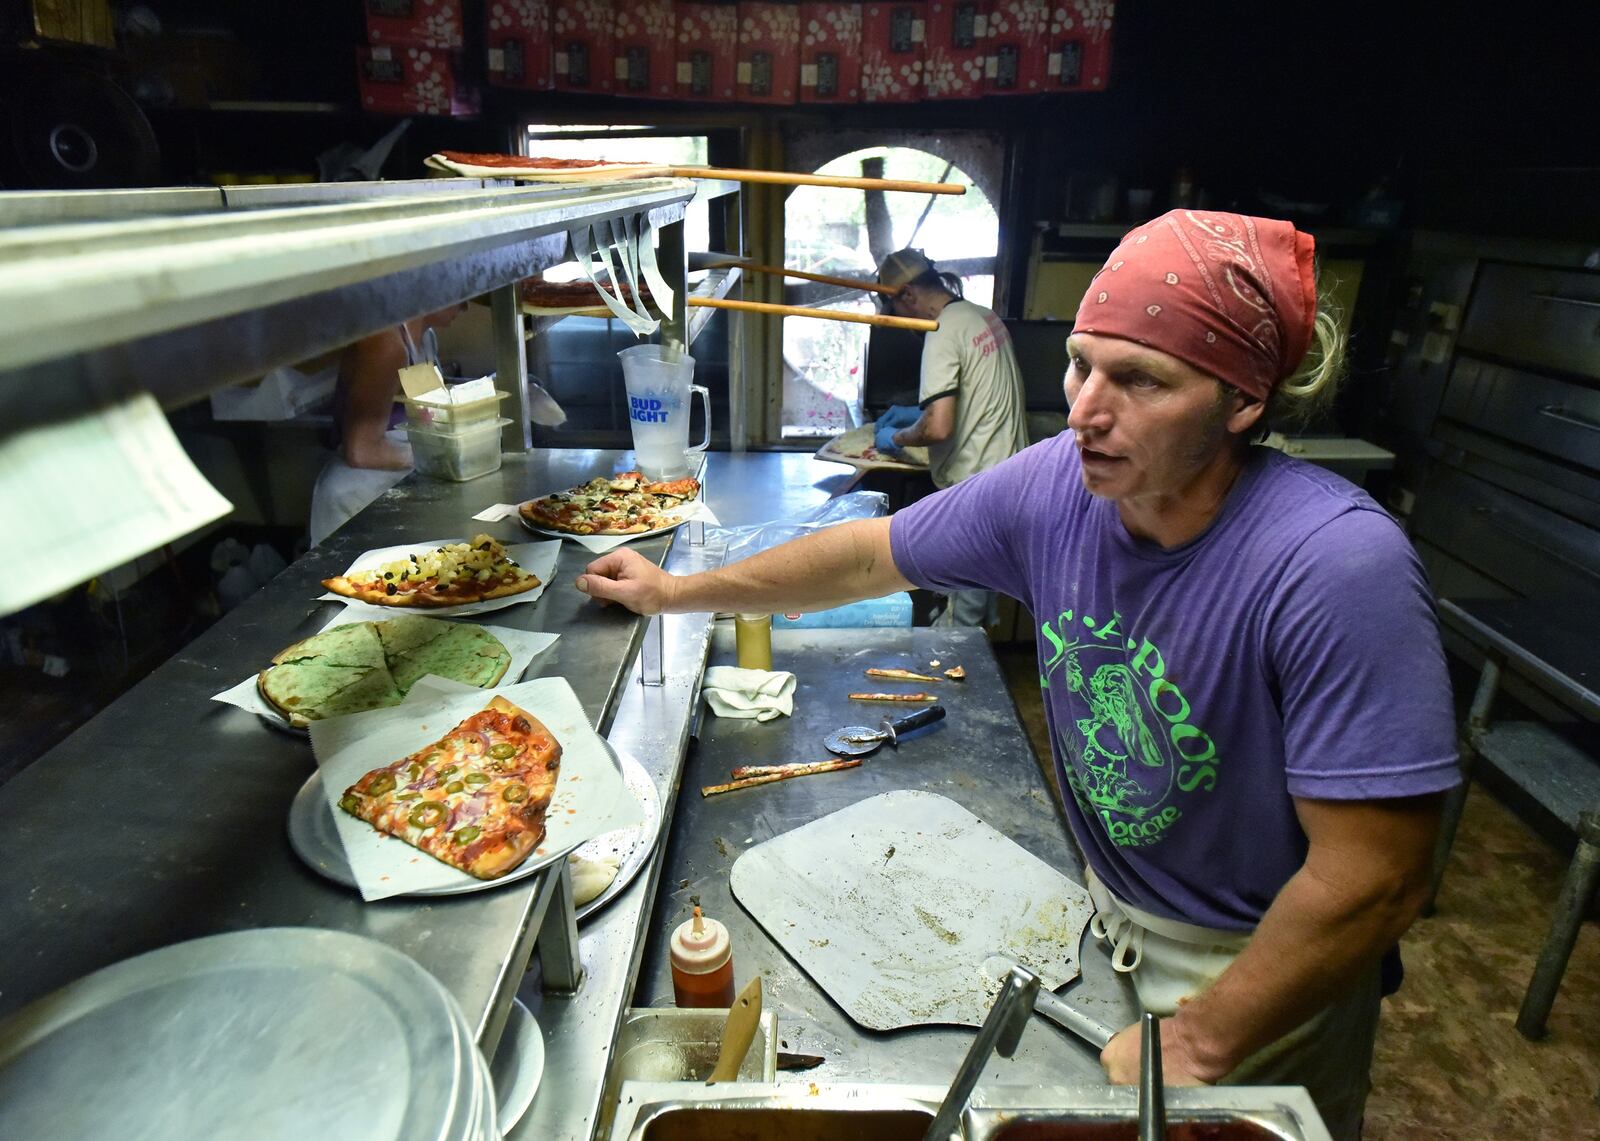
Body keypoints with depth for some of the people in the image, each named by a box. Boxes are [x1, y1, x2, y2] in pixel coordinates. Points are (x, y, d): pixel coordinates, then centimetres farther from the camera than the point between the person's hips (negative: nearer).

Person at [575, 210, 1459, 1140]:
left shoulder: (1339, 569, -33)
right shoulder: (1056, 488, -17)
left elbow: (1373, 882, -28)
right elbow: (870, 556, -4)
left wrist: (1196, 1044, -19)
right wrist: (675, 592, 1)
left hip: (1267, 976, -4)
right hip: (1110, 923, 5)